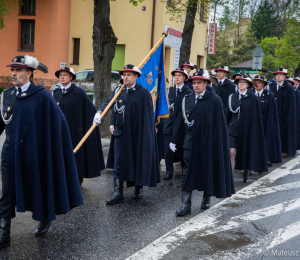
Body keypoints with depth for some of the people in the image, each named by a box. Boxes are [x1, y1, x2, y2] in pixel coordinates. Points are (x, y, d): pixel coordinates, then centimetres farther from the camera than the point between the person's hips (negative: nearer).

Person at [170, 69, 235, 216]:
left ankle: (207, 198, 32)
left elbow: (220, 124, -6)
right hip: (190, 142, 3)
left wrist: (219, 143, -10)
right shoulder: (187, 99, 6)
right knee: (188, 173, 0)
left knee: (208, 171, 11)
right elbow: (179, 120, 9)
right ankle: (186, 205, 3)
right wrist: (173, 139, 7)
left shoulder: (214, 100, -5)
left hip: (208, 143, -3)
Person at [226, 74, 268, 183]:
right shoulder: (232, 97, 8)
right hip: (233, 129, 2)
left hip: (247, 129, -2)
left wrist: (254, 131, -7)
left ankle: (246, 174, 32)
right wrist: (227, 127, 10)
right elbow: (228, 114, 12)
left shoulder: (253, 98, -2)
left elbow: (255, 116, -3)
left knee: (246, 152, 11)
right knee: (232, 152, -9)